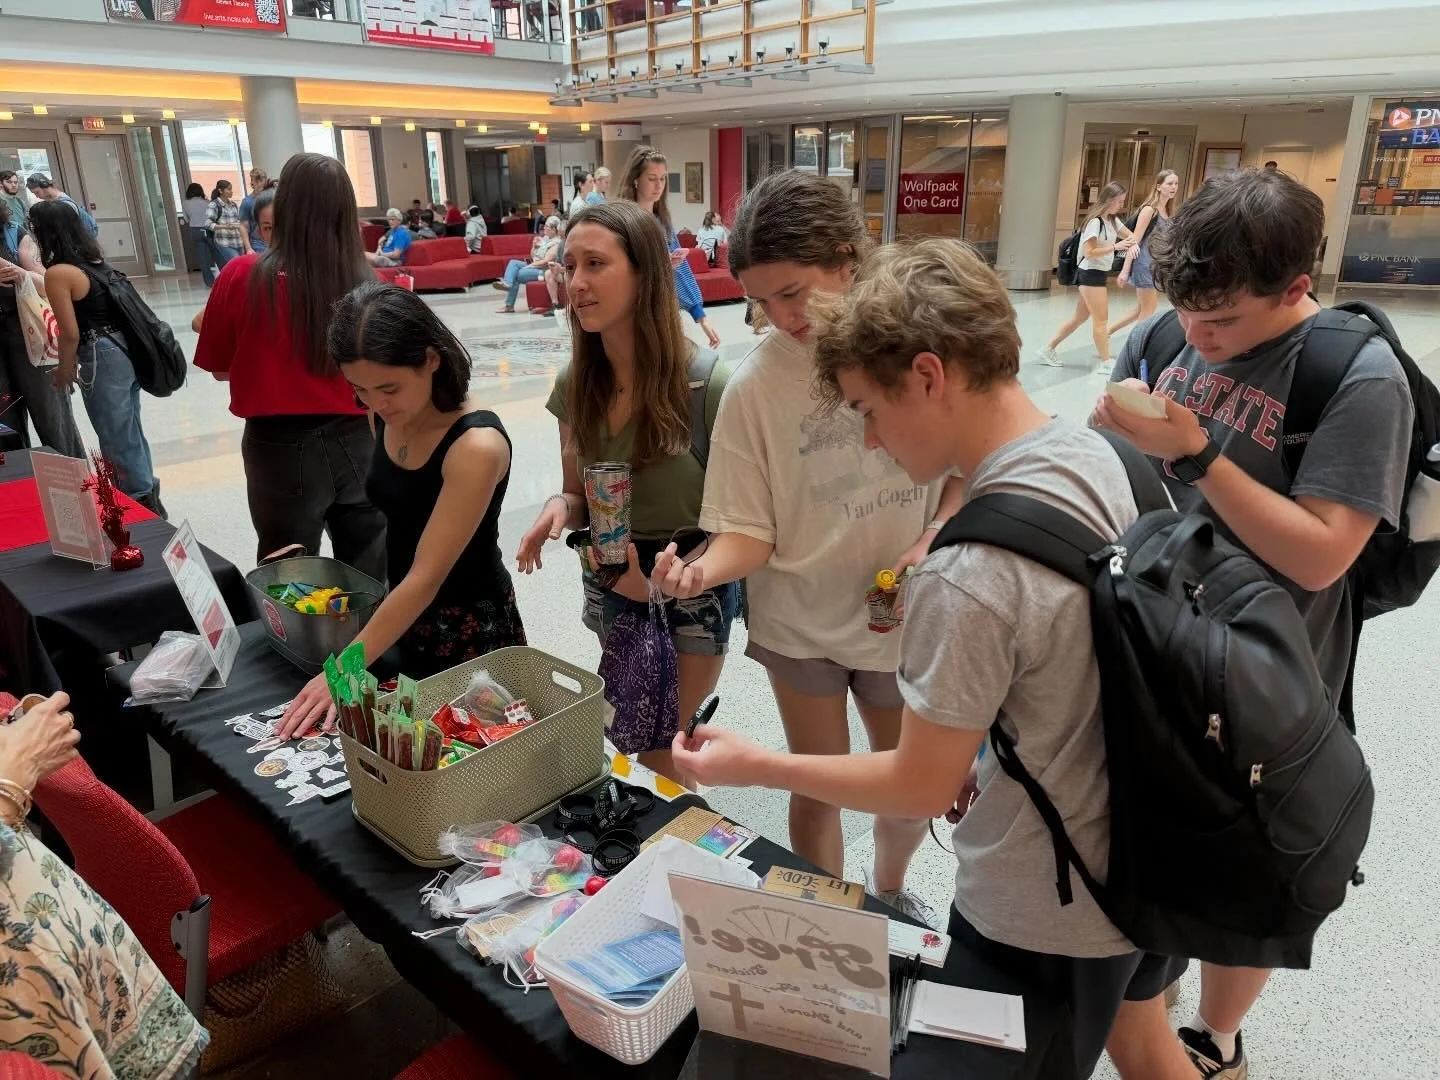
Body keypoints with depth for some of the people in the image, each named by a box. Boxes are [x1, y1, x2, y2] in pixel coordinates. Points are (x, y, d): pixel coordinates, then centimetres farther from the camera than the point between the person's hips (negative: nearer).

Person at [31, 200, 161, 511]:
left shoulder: (57, 273, -15)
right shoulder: (95, 257, 9)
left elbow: (71, 334, -14)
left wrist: (65, 372, 1)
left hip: (103, 357, -8)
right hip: (127, 348, 8)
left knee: (116, 440, 5)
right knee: (130, 431, 20)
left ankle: (142, 503, 14)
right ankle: (147, 493, 32)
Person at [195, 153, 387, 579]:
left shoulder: (243, 276, -11)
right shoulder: (364, 281, -8)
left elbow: (219, 368, 2)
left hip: (282, 449, -1)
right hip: (356, 443, 1)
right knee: (367, 584, 14)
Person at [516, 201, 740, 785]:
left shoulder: (706, 384, -21)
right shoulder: (576, 384, -5)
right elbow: (579, 495, 7)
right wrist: (559, 507, -17)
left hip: (693, 589, -5)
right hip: (608, 583, 5)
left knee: (657, 756, 6)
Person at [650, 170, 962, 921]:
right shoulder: (755, 383, -13)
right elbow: (749, 530, -11)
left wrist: (932, 543, -17)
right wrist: (705, 570, -32)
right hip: (799, 619, -1)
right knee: (818, 792, 13)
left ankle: (889, 891, 52)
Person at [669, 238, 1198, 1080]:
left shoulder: (968, 579, -34)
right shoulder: (1101, 453, -9)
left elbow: (921, 787, -23)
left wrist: (756, 765, -12)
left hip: (1044, 913, -7)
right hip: (1146, 852, 7)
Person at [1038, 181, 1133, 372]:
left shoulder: (1112, 220, 11)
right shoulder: (1095, 222, -18)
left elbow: (1130, 236, 19)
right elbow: (1089, 252, -23)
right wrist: (1115, 246, -24)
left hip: (1099, 274, 10)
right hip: (1091, 274, -10)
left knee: (1080, 317, 13)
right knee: (1101, 319, -4)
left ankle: (1049, 349, 20)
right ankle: (1106, 363, 3)